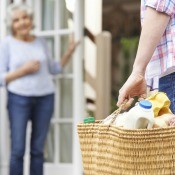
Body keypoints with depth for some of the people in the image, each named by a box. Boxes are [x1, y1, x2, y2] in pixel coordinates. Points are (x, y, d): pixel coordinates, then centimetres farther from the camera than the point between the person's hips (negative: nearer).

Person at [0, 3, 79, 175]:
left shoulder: (40, 42, 10)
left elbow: (53, 69, 19)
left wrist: (69, 52, 8)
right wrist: (23, 70, -15)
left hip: (44, 98, 3)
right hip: (19, 98, -3)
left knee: (38, 149, 5)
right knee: (18, 150, -7)